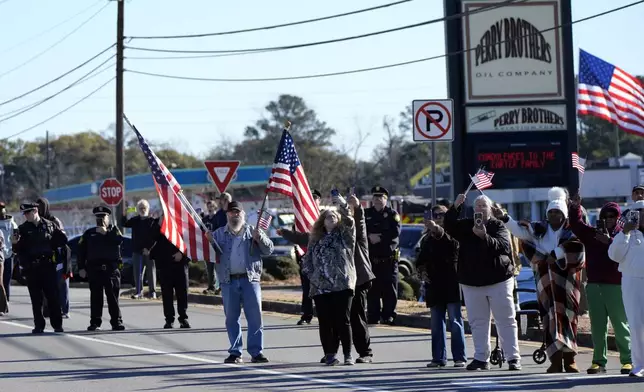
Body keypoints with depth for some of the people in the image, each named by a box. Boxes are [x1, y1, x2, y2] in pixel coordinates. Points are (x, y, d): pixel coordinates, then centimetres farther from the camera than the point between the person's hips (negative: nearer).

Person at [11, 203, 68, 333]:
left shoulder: (50, 225, 5)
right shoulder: (23, 229, 6)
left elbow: (63, 240, 11)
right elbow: (19, 250, 5)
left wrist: (50, 246, -5)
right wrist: (15, 244, -15)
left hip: (48, 265, -1)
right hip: (31, 268, 1)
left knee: (53, 296, -1)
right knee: (36, 299, 3)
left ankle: (57, 324, 6)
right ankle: (39, 326, 8)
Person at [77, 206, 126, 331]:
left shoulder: (114, 230, 13)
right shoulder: (89, 233, 17)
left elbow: (119, 240, -9)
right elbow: (81, 251, 10)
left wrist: (106, 233, -10)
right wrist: (81, 268, 1)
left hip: (111, 268, -1)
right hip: (94, 268, 2)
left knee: (113, 295, -3)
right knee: (95, 296, 0)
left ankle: (116, 322, -1)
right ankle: (95, 322, 4)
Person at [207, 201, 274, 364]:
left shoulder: (252, 231, 10)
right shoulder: (219, 234, 12)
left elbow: (269, 249, 5)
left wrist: (260, 238, -13)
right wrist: (209, 242, -12)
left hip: (250, 279, -1)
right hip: (229, 281, 1)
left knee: (255, 316, -3)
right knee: (231, 318, 5)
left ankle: (256, 352, 1)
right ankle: (235, 352, 11)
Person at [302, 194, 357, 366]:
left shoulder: (344, 235, 9)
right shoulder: (316, 240, 17)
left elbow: (349, 222, -11)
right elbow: (307, 261, 17)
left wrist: (343, 206, -23)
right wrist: (312, 275, 2)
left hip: (342, 285, -3)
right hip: (320, 287, 3)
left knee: (343, 321, -5)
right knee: (325, 322, 1)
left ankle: (348, 355, 0)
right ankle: (330, 355, 6)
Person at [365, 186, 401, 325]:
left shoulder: (392, 214, 6)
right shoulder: (366, 214, 13)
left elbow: (395, 232, -8)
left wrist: (380, 237, -14)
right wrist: (370, 236, -13)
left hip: (388, 258, -2)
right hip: (371, 257, 2)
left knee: (389, 288, -3)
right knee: (372, 289, 1)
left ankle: (388, 316, 2)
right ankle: (373, 316, 7)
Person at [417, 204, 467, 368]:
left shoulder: (451, 234, -2)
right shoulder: (427, 238, 14)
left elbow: (452, 241, -27)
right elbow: (421, 259, 24)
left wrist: (438, 229, -45)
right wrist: (422, 270, 3)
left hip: (451, 283, -5)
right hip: (434, 284, 5)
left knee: (455, 321, -5)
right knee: (436, 323, 7)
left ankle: (460, 357, -4)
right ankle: (439, 358, 12)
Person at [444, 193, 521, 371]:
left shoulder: (498, 226, -1)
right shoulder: (465, 225, 9)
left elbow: (503, 245, -17)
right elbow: (448, 226, -7)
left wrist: (485, 237, -32)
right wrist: (455, 207, -18)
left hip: (498, 280, -4)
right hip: (471, 281, 4)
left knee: (506, 320, -1)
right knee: (478, 322, 7)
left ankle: (513, 358, 1)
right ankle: (481, 358, 13)